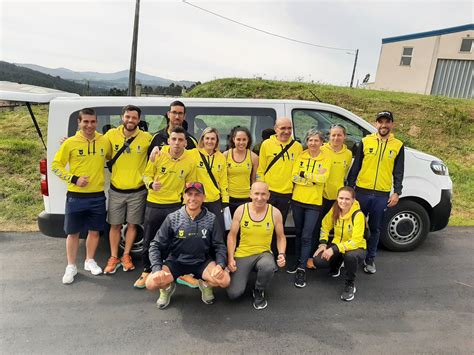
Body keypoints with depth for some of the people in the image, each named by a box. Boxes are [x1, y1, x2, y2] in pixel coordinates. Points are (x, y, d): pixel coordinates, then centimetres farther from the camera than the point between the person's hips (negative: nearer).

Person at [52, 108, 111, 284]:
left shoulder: (105, 141, 0)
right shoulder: (70, 143, -6)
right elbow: (56, 165, -1)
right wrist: (74, 179, -12)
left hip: (97, 196, 2)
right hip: (75, 196, -2)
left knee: (94, 231, 13)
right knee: (73, 233, 8)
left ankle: (90, 261, 33)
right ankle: (71, 266, 25)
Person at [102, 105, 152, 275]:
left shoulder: (147, 138, -10)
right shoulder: (111, 134, -4)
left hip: (137, 191, -1)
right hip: (116, 190, 1)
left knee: (132, 224, 11)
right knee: (115, 225, 10)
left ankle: (126, 256, 28)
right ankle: (113, 258, 25)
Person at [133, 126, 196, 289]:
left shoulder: (190, 161, -6)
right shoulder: (158, 155, -7)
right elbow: (147, 175, 1)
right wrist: (151, 184, -21)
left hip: (174, 205, 0)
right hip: (153, 203, 1)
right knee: (148, 240, 10)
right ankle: (146, 271, 28)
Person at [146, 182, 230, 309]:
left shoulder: (211, 219, -9)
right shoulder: (172, 218, -11)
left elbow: (220, 246, -4)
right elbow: (156, 245, -7)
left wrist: (220, 265, -24)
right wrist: (157, 269, -22)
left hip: (202, 262, 0)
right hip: (176, 261, 0)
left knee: (224, 280, -25)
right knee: (151, 283, -24)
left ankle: (205, 284, 12)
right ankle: (168, 287, 14)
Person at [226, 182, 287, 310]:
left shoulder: (275, 212, -8)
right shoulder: (241, 210, -9)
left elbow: (281, 237, 4)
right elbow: (232, 235, 0)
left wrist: (282, 254, -14)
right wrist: (230, 258, -9)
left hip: (264, 253, 0)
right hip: (243, 255, 0)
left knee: (268, 267, -37)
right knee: (233, 293, -13)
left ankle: (259, 292, -2)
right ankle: (241, 276, 24)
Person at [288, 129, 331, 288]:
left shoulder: (326, 158, -2)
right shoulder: (301, 156, 3)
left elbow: (323, 178, -16)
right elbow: (294, 176, -6)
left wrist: (304, 175, -13)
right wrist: (314, 177, -12)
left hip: (314, 202, -3)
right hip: (297, 200, 3)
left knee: (306, 236, -4)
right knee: (298, 233, 15)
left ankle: (302, 269, 5)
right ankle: (298, 261, 31)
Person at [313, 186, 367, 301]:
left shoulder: (358, 215, -24)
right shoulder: (335, 210, -9)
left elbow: (355, 241, -28)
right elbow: (325, 226, 5)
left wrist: (334, 249, -35)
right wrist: (323, 244, -9)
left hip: (355, 248, -4)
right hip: (336, 245, 4)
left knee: (350, 256, -41)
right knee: (318, 261, -21)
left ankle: (350, 285, -11)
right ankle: (336, 265, 17)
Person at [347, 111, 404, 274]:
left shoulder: (398, 145, 5)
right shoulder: (365, 141, 2)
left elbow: (398, 172, 7)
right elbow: (355, 167, 3)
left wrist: (397, 192, -1)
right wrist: (350, 187, 1)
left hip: (382, 195, 1)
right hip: (362, 191, 0)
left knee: (375, 229, 11)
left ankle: (370, 259, 26)